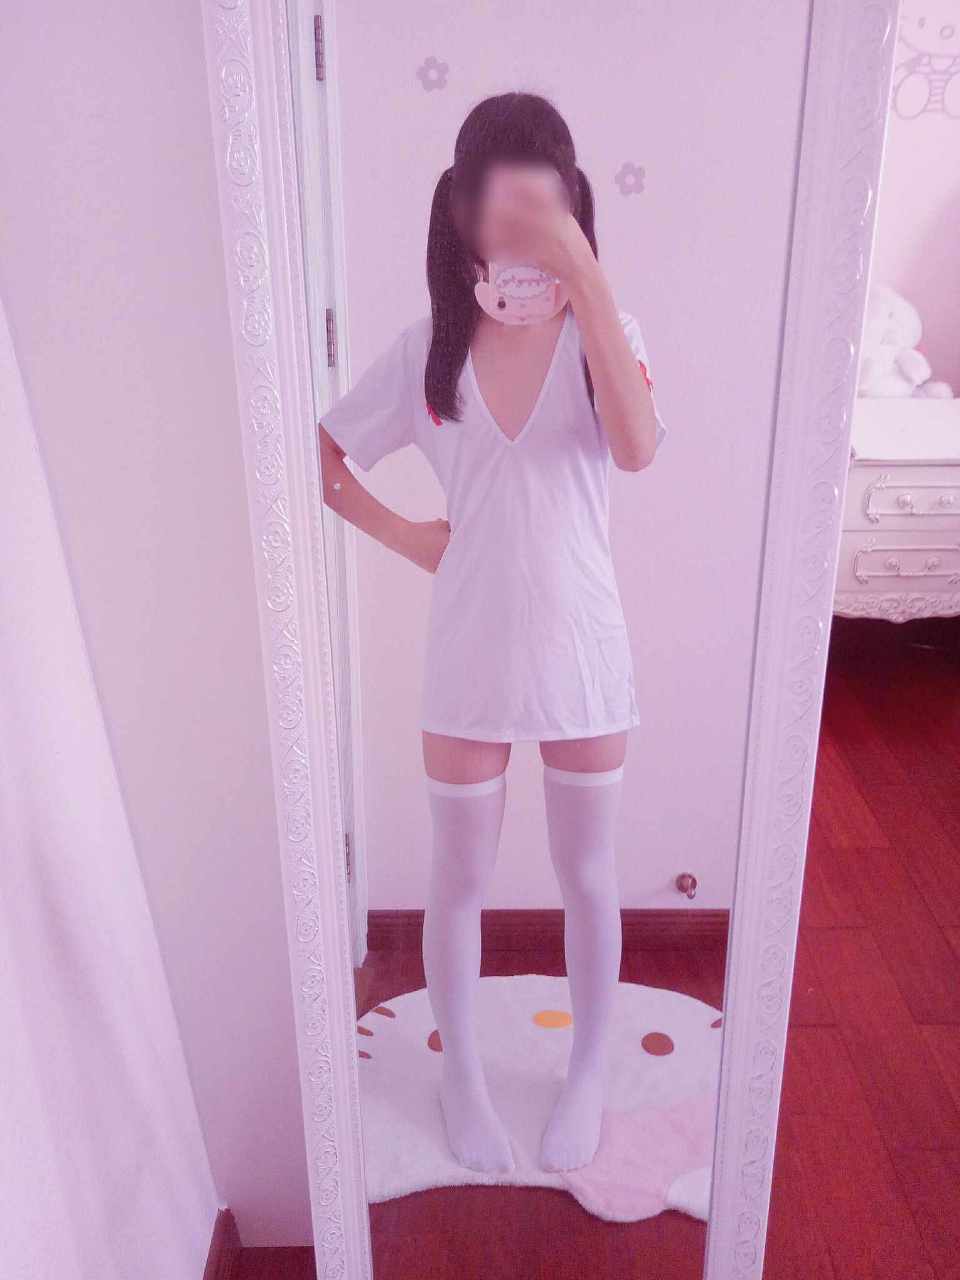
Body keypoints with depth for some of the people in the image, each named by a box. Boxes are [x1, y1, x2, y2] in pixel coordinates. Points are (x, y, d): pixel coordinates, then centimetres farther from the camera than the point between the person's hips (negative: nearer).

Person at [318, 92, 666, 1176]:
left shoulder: (600, 336, -6)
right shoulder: (429, 349, -3)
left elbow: (636, 447, -27)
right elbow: (320, 456, 6)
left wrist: (585, 277, -29)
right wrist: (405, 536, -3)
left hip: (583, 651, 0)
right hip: (469, 660, 1)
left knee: (587, 875, 16)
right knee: (460, 882, 15)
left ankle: (587, 1070, 42)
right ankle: (461, 1074, 41)